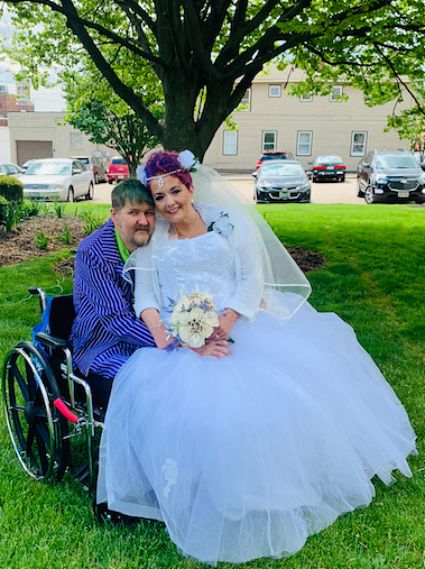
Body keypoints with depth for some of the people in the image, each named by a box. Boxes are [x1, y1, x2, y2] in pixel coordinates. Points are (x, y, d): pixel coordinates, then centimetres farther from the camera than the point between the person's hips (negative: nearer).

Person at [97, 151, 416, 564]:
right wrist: (157, 328, -16)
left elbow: (252, 278, -1)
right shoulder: (152, 240, 13)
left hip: (239, 324, 0)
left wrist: (227, 320, -18)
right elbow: (145, 293, 5)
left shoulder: (229, 223, 7)